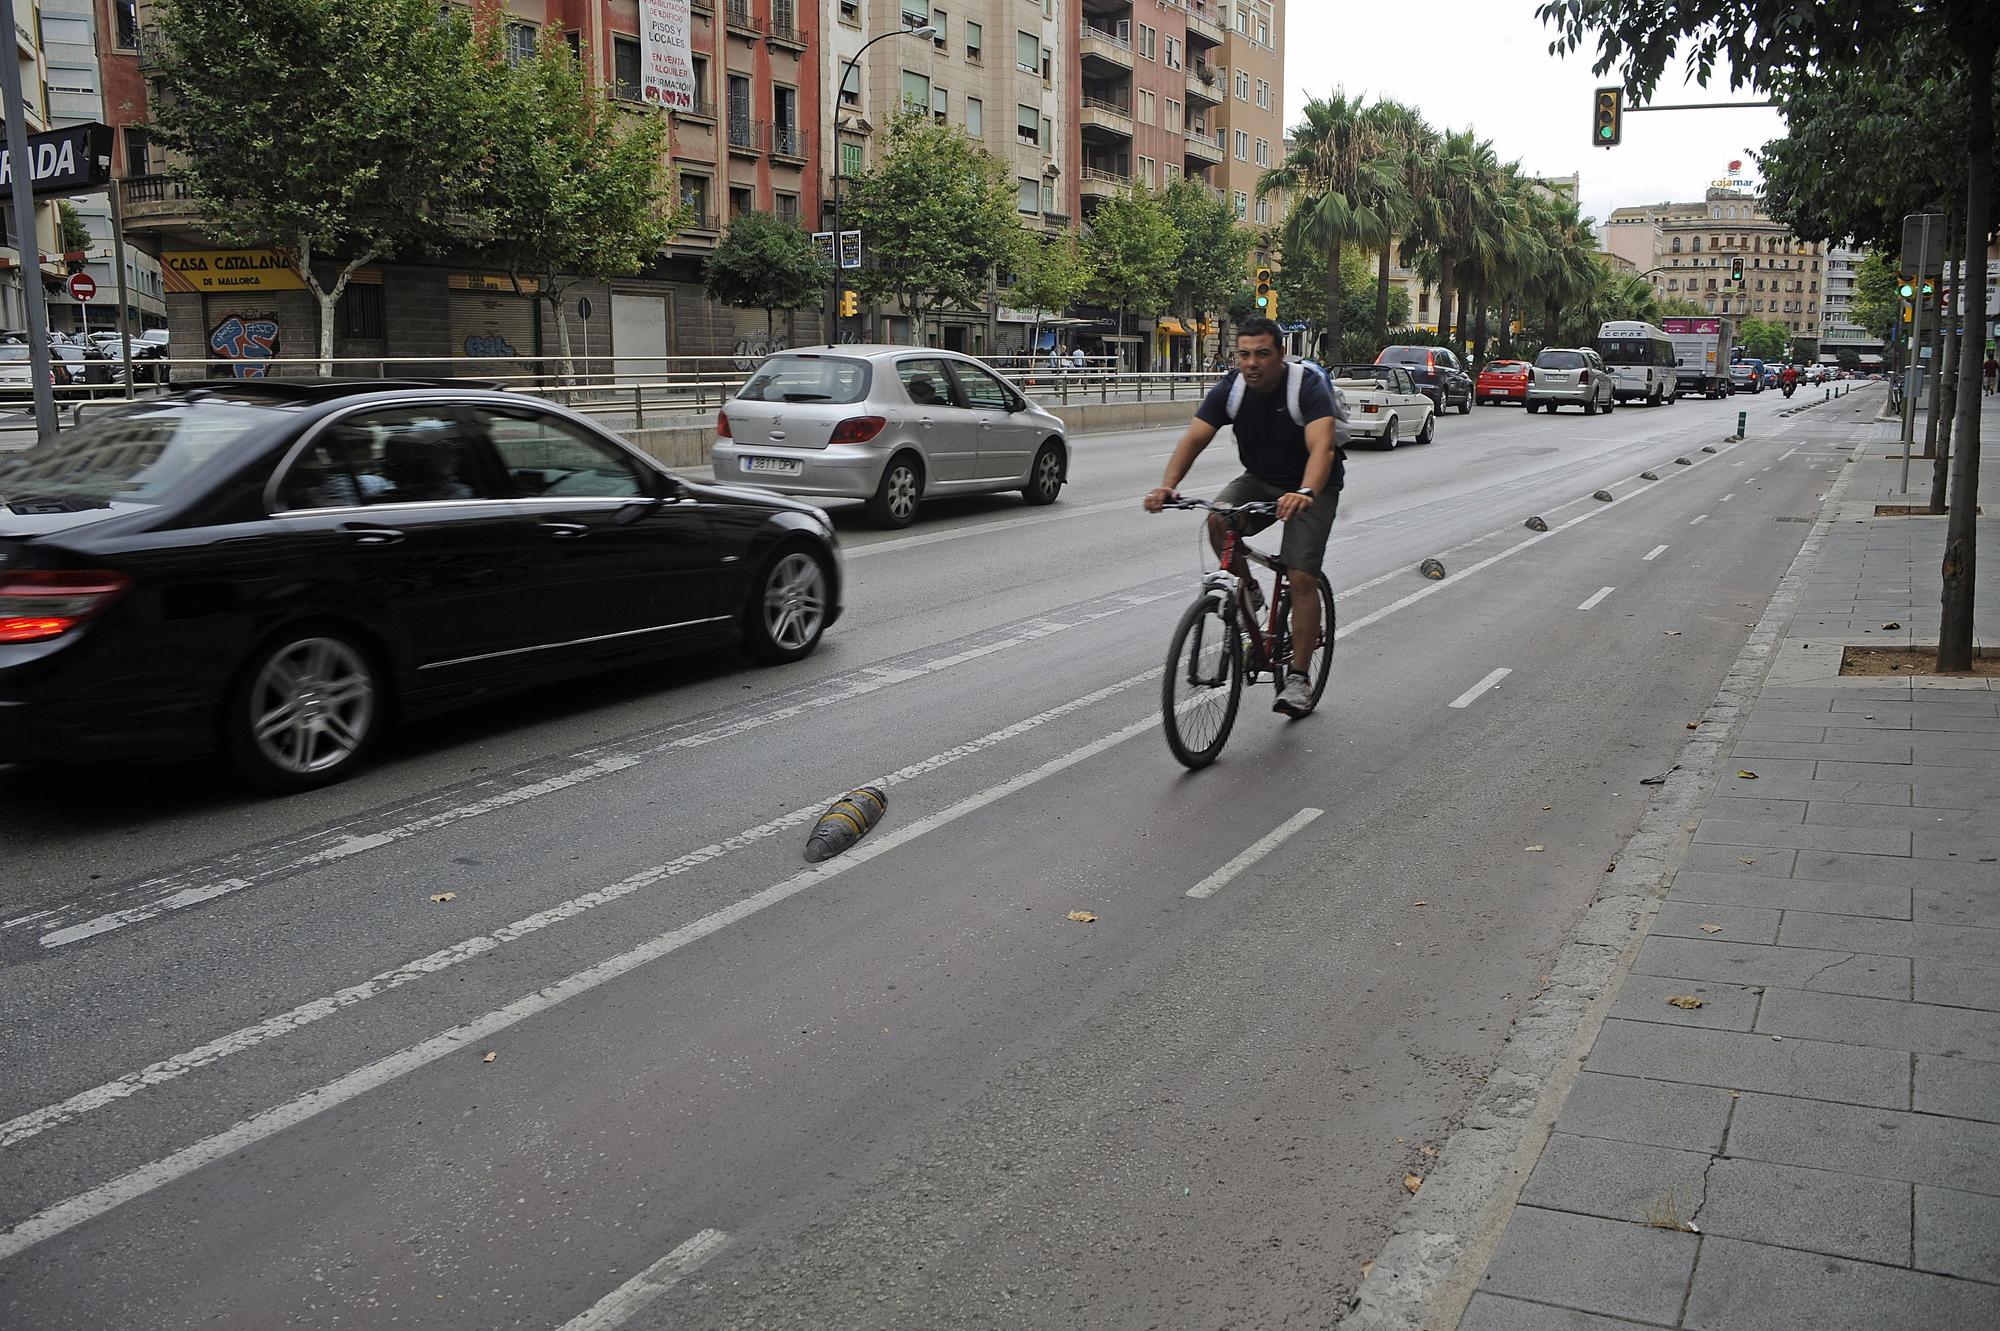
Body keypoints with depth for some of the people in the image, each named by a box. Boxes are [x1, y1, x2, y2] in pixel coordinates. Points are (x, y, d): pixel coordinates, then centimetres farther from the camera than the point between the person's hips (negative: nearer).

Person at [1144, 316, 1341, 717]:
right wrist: (1167, 485, -39)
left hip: (1311, 488, -4)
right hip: (1258, 480, 4)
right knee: (1218, 521, -27)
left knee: (1302, 578, -15)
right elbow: (1193, 439, -20)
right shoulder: (1230, 389, -13)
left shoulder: (1308, 386, -26)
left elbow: (1322, 447, -40)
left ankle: (1299, 678, -5)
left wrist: (1304, 494, -60)